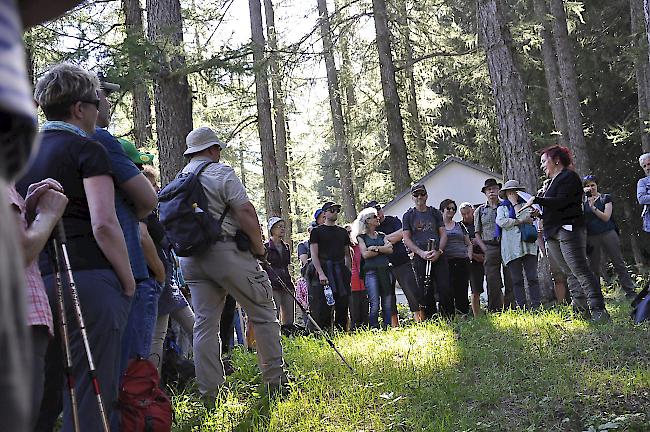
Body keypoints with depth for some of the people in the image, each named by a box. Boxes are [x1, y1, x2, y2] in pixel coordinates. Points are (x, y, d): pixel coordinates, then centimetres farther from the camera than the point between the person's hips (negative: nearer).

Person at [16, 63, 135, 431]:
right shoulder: (88, 150, -4)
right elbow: (104, 224, -14)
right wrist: (129, 282, -6)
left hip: (34, 285, 7)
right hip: (88, 281, -7)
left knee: (41, 395, 14)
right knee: (91, 396, -3)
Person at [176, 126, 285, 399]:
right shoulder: (221, 173, -5)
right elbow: (246, 213, -13)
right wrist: (259, 247, -3)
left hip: (190, 258, 7)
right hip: (227, 252, -6)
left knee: (204, 322, 7)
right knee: (263, 312, 5)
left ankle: (209, 393, 7)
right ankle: (275, 380, 7)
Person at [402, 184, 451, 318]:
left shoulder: (435, 213, 14)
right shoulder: (408, 216, 9)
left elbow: (443, 234, 8)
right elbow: (406, 239, 2)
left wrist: (438, 251, -9)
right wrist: (422, 253, -12)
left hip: (439, 256, 1)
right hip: (420, 258, -1)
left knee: (444, 289, -7)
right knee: (426, 293, 0)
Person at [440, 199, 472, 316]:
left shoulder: (460, 226, 19)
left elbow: (469, 244, 22)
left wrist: (469, 257, 9)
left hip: (462, 262, 3)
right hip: (446, 261, -3)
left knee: (462, 290, 0)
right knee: (448, 291, -7)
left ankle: (463, 314, 4)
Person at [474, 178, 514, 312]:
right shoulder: (480, 211, 12)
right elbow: (477, 234, 10)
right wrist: (485, 249, -3)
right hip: (490, 248, 0)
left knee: (510, 280, -2)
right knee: (493, 282, -1)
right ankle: (495, 311, 3)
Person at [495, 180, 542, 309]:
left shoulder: (524, 205, 15)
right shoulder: (501, 208, 15)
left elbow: (525, 218, -5)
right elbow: (501, 222, -6)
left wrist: (515, 204, 0)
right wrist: (520, 221, -5)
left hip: (527, 244, 0)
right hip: (511, 248, 0)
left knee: (532, 277, -5)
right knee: (517, 279, 0)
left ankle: (536, 304, -5)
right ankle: (521, 306, 2)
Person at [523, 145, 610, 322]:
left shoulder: (569, 177, -4)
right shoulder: (553, 181, 24)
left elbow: (561, 202, -17)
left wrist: (536, 200, -13)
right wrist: (539, 213, 11)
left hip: (568, 230, -9)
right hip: (554, 235, 9)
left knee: (580, 271, -14)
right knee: (570, 274, 6)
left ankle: (598, 311, -14)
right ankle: (582, 309, 7)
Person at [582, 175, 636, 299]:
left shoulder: (606, 198, 7)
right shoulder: (583, 201, 13)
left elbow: (606, 217, -4)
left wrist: (593, 207, -14)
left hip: (608, 234, -2)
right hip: (591, 237, 2)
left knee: (619, 263, -2)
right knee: (594, 267, 0)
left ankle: (630, 291, 2)